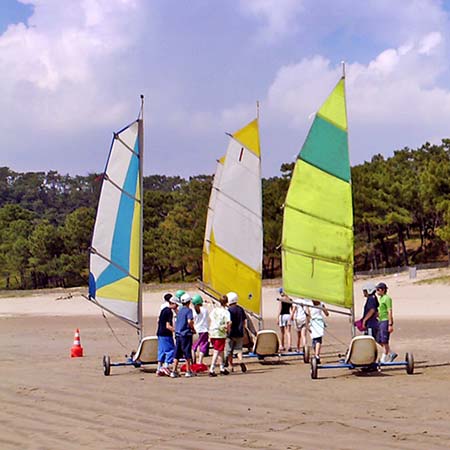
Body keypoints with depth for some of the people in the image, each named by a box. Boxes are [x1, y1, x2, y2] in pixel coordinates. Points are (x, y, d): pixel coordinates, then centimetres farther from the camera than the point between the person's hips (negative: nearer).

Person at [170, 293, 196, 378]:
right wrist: (193, 329, -7)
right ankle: (188, 371, 5)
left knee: (177, 353, 8)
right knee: (187, 353, 1)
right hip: (186, 334, -6)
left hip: (178, 334, 6)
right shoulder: (188, 310, -9)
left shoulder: (179, 310, 12)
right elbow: (189, 321, -22)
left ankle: (174, 371, 5)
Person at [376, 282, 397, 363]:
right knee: (380, 341, 9)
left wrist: (390, 325, -20)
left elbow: (390, 312, -16)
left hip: (386, 321, -10)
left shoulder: (387, 298, -12)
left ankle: (384, 359, 1)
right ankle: (391, 354, 18)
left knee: (384, 341, -5)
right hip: (380, 321, 10)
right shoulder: (380, 298, 16)